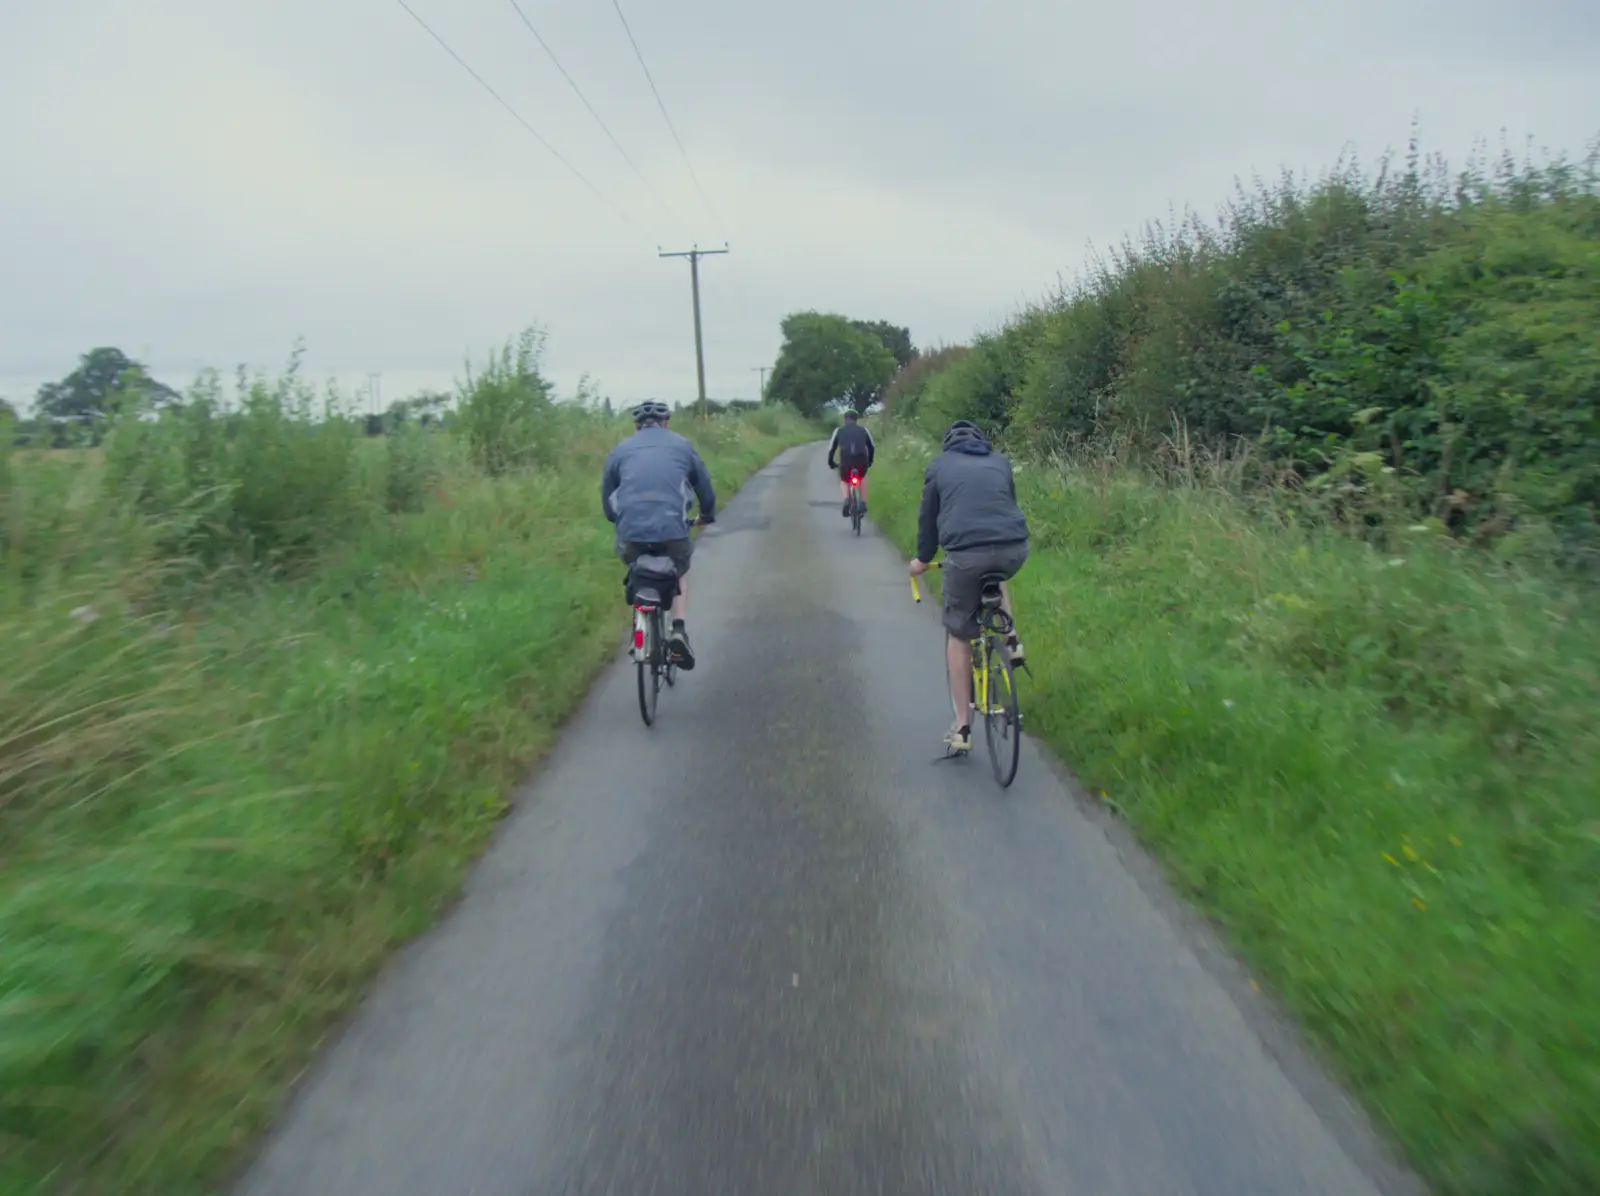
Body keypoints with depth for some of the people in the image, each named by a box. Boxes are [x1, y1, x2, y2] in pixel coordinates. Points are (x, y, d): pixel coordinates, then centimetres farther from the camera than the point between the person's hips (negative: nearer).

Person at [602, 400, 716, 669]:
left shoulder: (620, 450, 18)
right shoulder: (681, 445, 17)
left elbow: (607, 496, 25)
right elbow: (704, 485, 26)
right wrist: (708, 514, 44)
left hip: (631, 530, 1)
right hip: (672, 528, -1)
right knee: (678, 576, 26)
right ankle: (679, 630, 6)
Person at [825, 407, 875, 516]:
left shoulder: (838, 430, 18)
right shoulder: (864, 430, 22)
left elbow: (831, 449, 19)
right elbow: (872, 447, 29)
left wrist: (831, 463, 34)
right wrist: (869, 462, 44)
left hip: (846, 461, -1)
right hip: (862, 461, 1)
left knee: (844, 481, 27)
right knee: (863, 478, 34)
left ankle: (846, 500, -3)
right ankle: (863, 503, 21)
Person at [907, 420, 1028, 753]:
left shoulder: (939, 464, 20)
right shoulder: (1000, 461, 26)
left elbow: (928, 517, 25)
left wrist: (923, 559, 40)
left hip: (965, 553, -2)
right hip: (1014, 549, 3)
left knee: (958, 636, 14)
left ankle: (962, 728, 16)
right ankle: (1009, 639, 24)